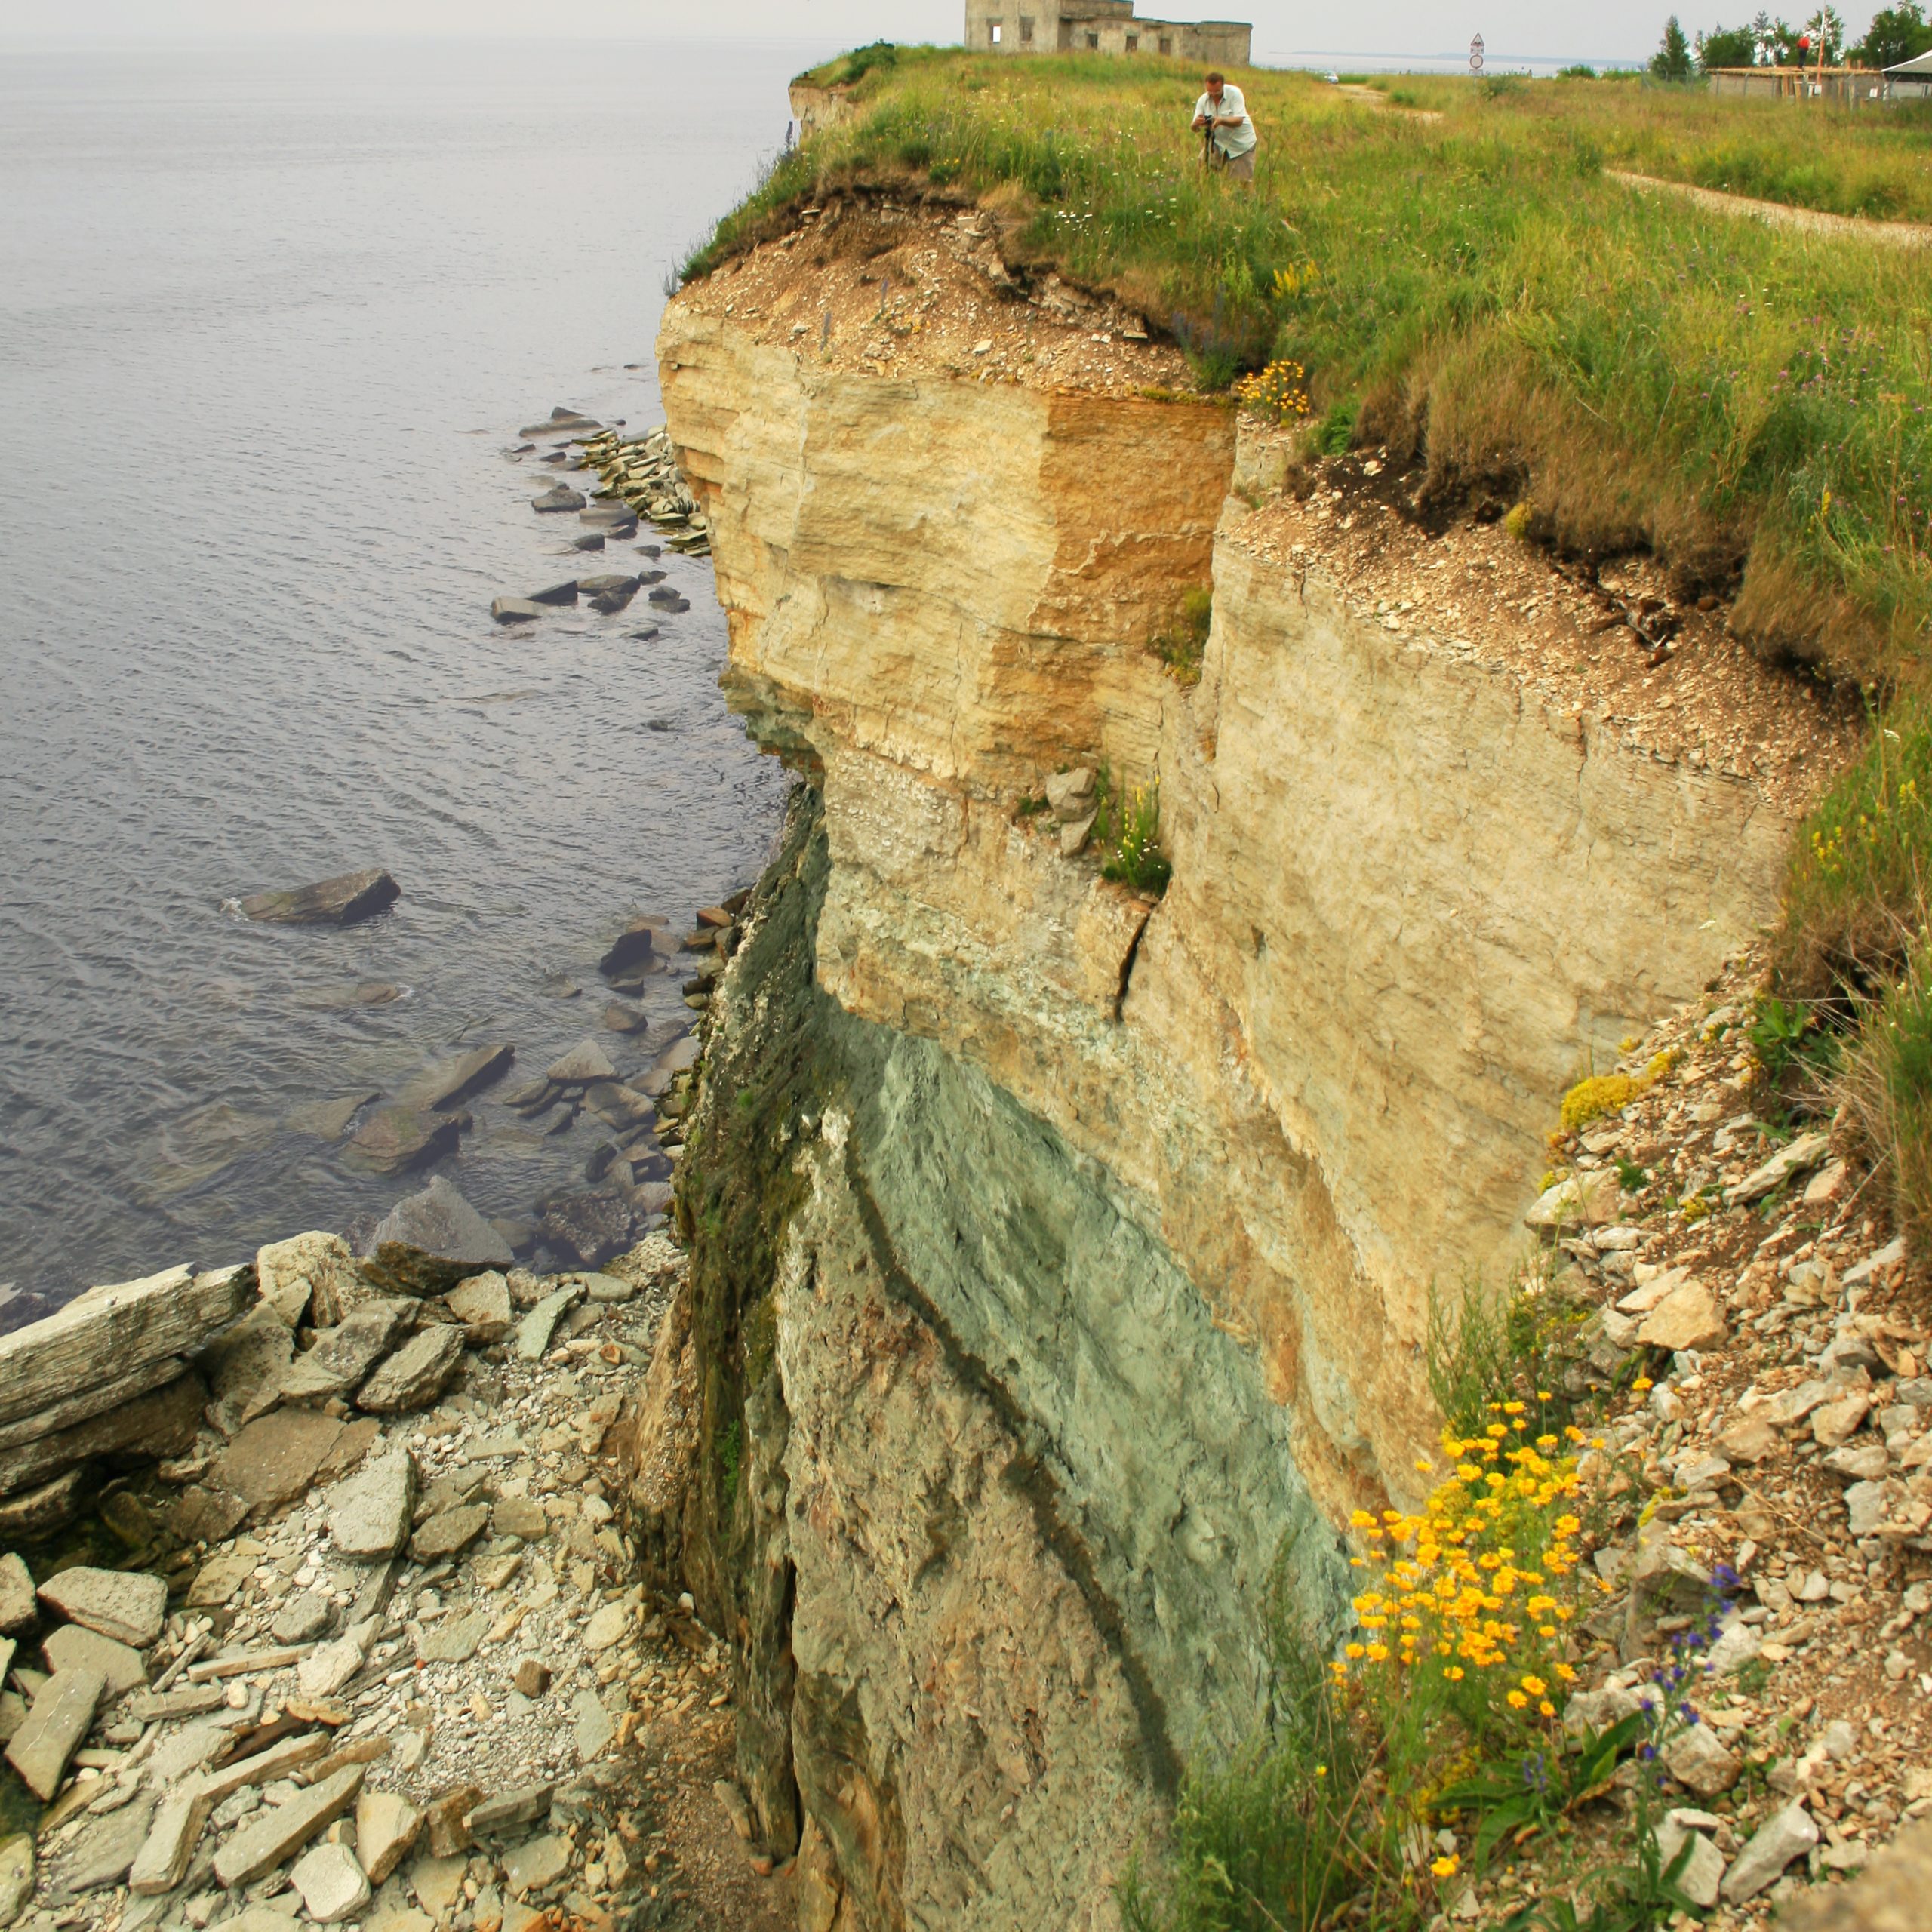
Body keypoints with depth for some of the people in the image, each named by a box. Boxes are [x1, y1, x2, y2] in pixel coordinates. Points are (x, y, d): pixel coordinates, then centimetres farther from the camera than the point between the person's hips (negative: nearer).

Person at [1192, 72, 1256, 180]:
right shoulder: (1203, 100, -11)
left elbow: (1239, 121, -30)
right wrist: (1196, 123, -40)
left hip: (1241, 143, -3)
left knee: (1243, 182, -3)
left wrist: (1221, 121, -48)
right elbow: (1194, 129, -14)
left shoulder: (1235, 93, -21)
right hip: (1219, 142, 4)